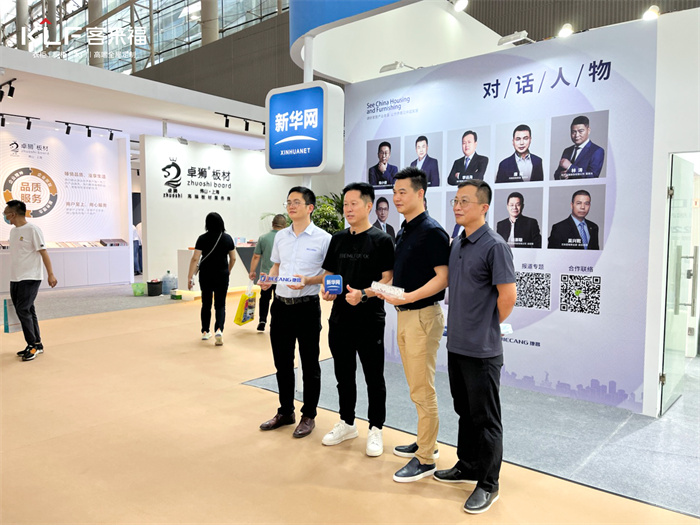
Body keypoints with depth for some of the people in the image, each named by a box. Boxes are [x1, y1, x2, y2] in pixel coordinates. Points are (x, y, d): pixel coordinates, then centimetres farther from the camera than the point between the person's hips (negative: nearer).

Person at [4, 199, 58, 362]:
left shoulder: (32, 230, -10)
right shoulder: (13, 231, 13)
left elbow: (43, 252, -12)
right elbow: (15, 254, 17)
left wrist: (50, 274, -16)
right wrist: (14, 278, 16)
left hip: (30, 278, -8)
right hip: (15, 279, 8)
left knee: (23, 311, -11)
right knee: (28, 312, 10)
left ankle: (32, 345, 0)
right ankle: (37, 344, 18)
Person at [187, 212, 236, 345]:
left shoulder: (203, 238, -6)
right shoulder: (227, 238, -1)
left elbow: (195, 258, -11)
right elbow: (233, 258, 4)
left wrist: (190, 276, -8)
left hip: (205, 275, 0)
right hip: (222, 275, 0)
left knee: (206, 304, 15)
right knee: (220, 304, 5)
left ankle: (205, 332, 24)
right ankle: (219, 330, -16)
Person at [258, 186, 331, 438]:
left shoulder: (323, 238, -8)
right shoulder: (280, 236, 10)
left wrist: (307, 281, -21)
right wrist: (268, 279, -1)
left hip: (306, 306, -5)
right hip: (281, 304, 6)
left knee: (309, 364, 7)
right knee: (282, 362, 15)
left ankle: (308, 416, 22)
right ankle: (285, 412, 31)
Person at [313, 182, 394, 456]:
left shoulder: (382, 240, -6)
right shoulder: (338, 239, 10)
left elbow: (388, 280, -10)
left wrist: (363, 294, -24)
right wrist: (326, 289, -5)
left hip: (370, 320, -5)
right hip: (340, 318, 6)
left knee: (373, 377, 7)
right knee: (343, 374, 16)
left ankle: (375, 429, 22)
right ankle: (347, 423, 33)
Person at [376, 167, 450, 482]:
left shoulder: (432, 231, -14)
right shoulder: (403, 232, 14)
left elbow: (443, 277, -18)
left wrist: (408, 297, -25)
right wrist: (386, 290, 5)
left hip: (423, 315, -9)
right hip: (404, 314, 9)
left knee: (422, 390, -1)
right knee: (416, 388, 18)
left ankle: (425, 459, 11)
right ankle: (425, 442, 32)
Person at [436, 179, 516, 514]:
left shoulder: (494, 246, -15)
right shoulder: (457, 244, 10)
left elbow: (508, 295, -17)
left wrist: (488, 327, -4)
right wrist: (460, 328, 13)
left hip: (482, 349, -8)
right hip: (457, 345, 8)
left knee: (485, 418, 5)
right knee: (465, 411, 20)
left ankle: (488, 485, 20)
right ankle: (467, 468, 37)